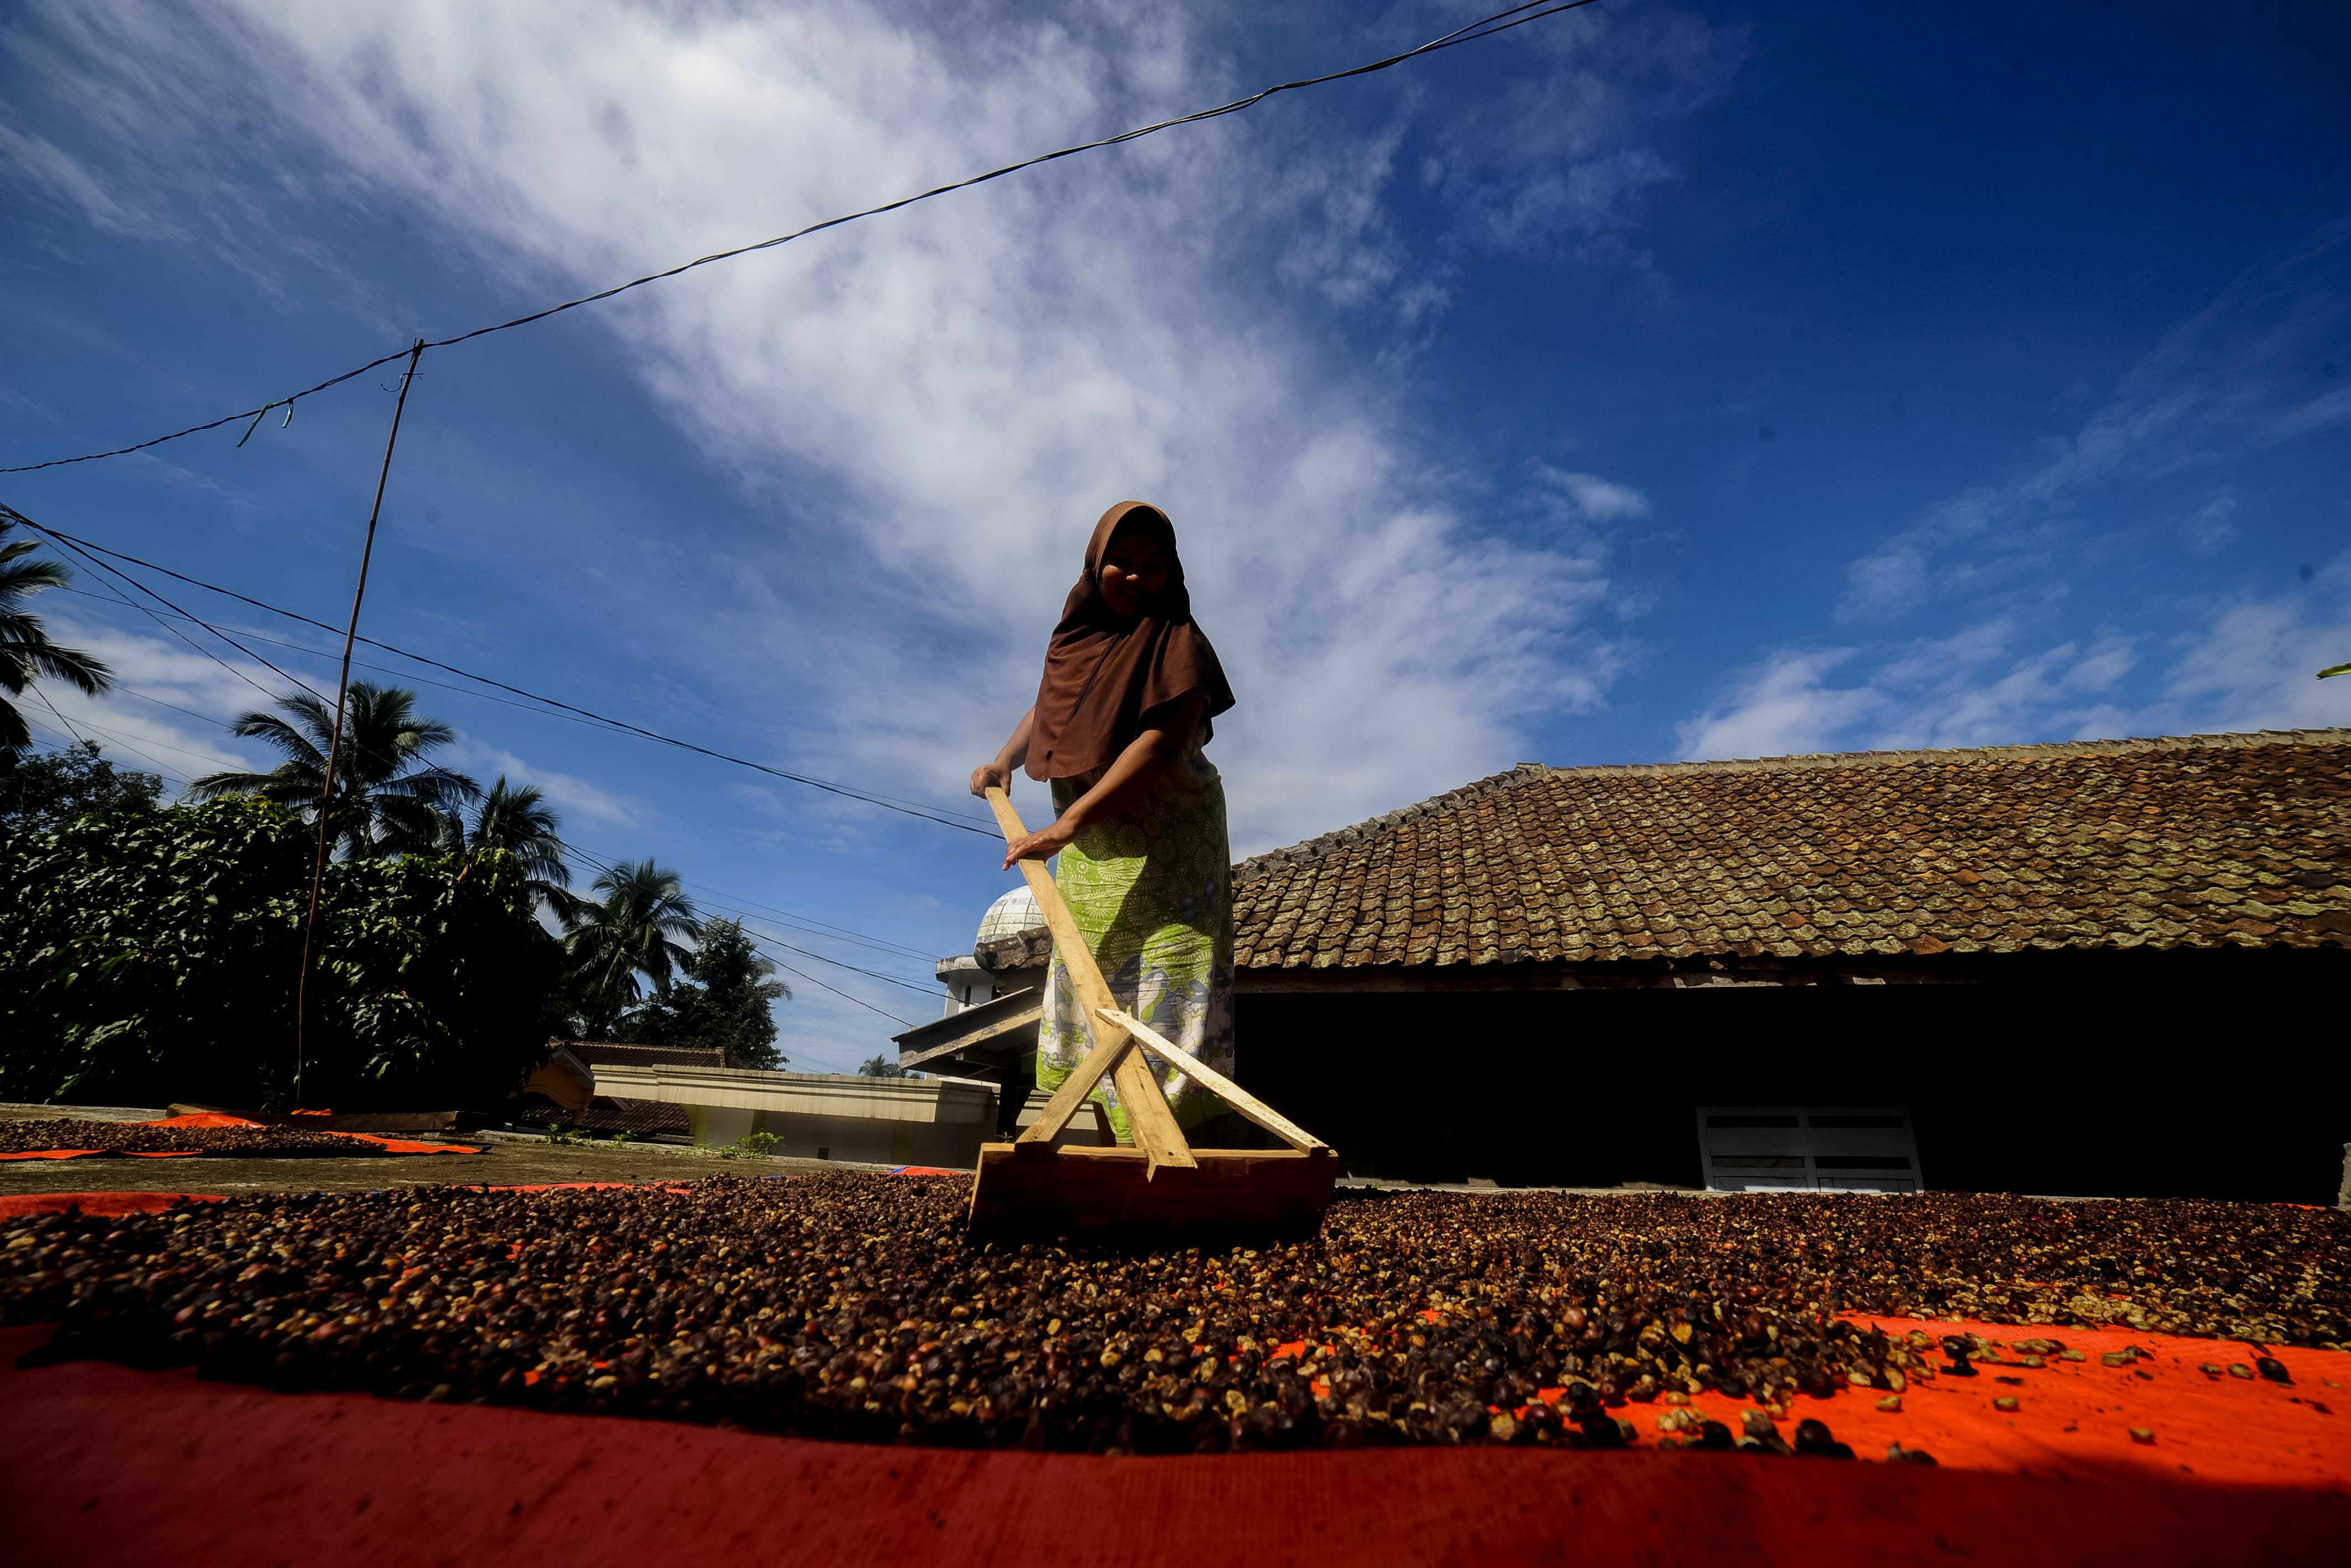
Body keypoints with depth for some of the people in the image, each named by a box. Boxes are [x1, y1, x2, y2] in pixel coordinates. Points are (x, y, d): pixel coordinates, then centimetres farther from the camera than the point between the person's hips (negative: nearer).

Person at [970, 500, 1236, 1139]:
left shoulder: (1176, 641, -13)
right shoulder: (1077, 633, 7)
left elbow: (1161, 744, -26)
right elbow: (1045, 707, 23)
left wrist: (1065, 826, -32)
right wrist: (1004, 762, 3)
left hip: (1163, 847, -7)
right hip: (1087, 848, 7)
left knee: (1159, 986, -11)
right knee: (1087, 980, 10)